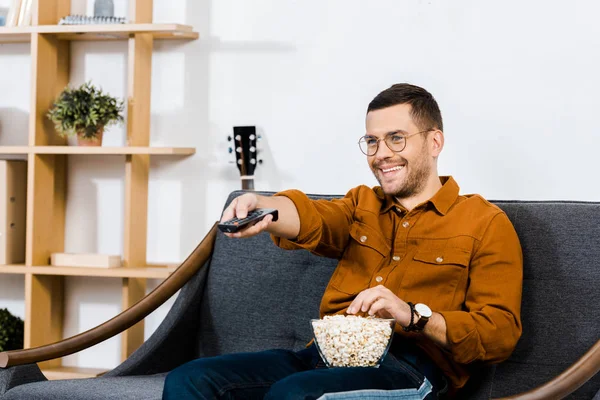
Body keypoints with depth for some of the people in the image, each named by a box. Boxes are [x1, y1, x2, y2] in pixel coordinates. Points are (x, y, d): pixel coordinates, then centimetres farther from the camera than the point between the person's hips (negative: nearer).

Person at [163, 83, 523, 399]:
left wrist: (413, 316, -17)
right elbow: (312, 218, -1)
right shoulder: (362, 204, 23)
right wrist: (263, 209, -26)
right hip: (325, 353, 6)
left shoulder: (486, 223, 8)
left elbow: (501, 334, -2)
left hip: (409, 367, -5)